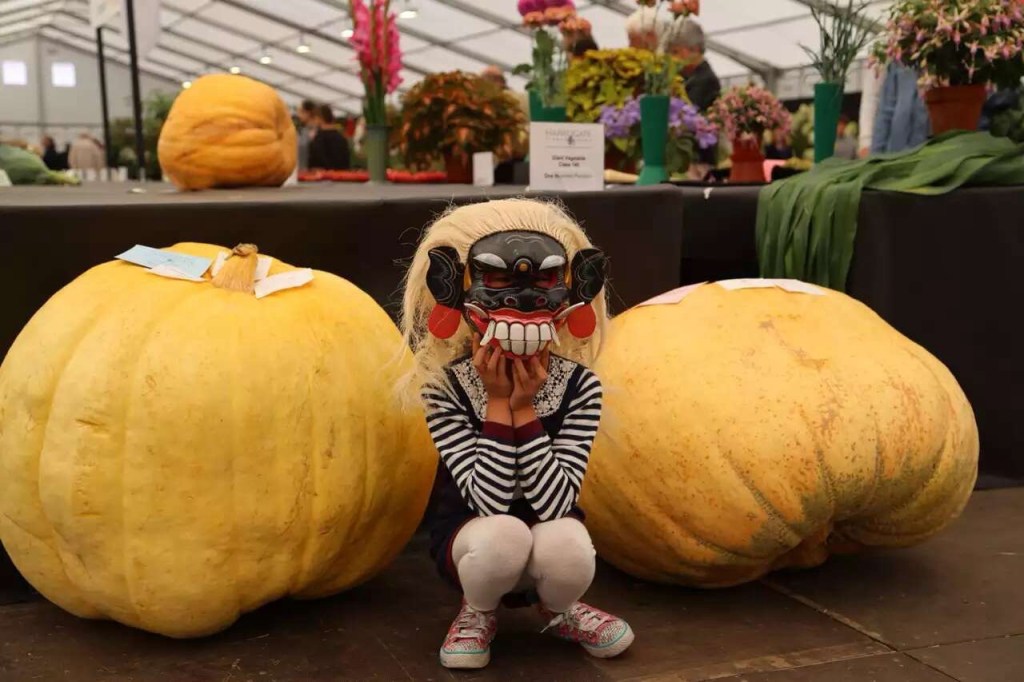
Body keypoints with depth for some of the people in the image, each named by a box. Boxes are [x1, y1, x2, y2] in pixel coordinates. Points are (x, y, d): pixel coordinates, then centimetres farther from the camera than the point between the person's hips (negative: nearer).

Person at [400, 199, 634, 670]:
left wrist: (524, 408, -29)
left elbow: (556, 504, -24)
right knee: (505, 534, -36)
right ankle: (478, 611, 1)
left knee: (567, 544, -34)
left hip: (547, 545, 1)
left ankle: (558, 609, 5)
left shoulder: (579, 386, -15)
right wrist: (498, 403, -29)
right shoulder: (445, 389, -19)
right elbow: (488, 503, -27)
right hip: (471, 542, -1)